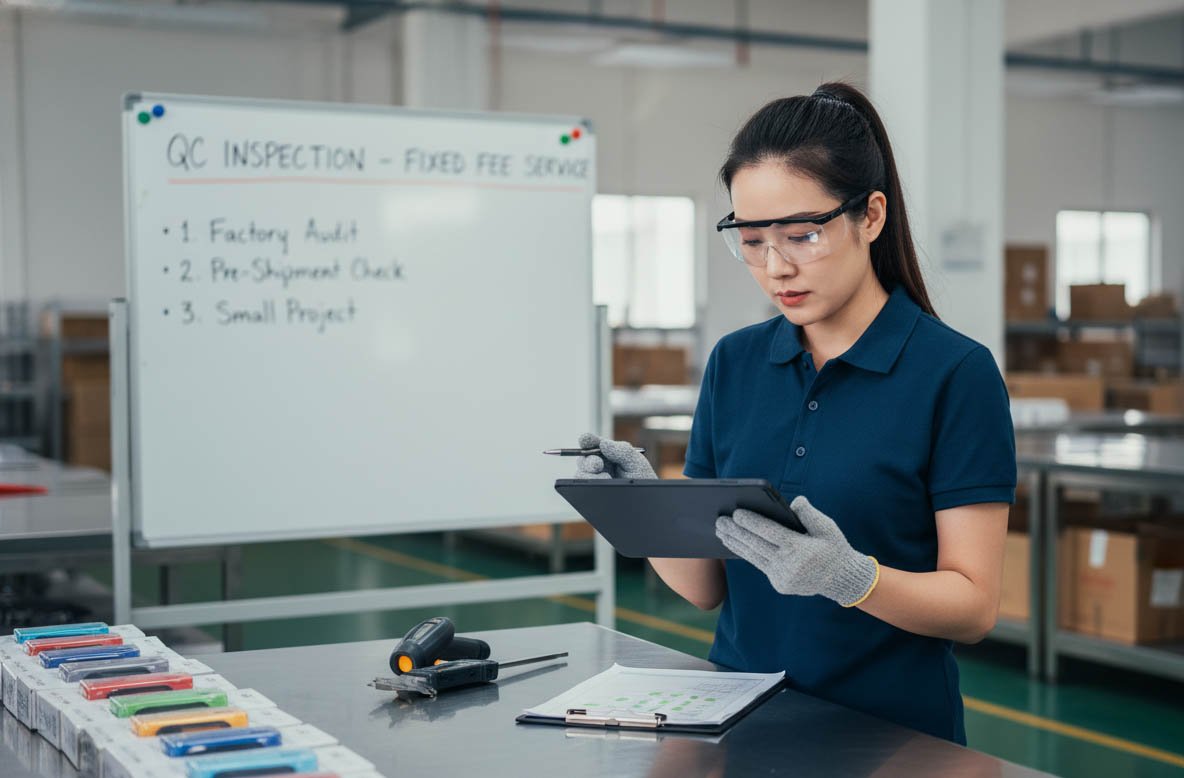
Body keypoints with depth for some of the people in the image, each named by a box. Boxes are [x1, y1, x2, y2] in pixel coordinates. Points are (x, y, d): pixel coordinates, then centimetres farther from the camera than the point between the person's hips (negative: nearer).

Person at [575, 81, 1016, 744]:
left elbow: (975, 606, -8)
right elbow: (704, 585, 7)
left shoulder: (957, 372, -7)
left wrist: (851, 577, -24)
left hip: (890, 736, -3)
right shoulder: (734, 362, 6)